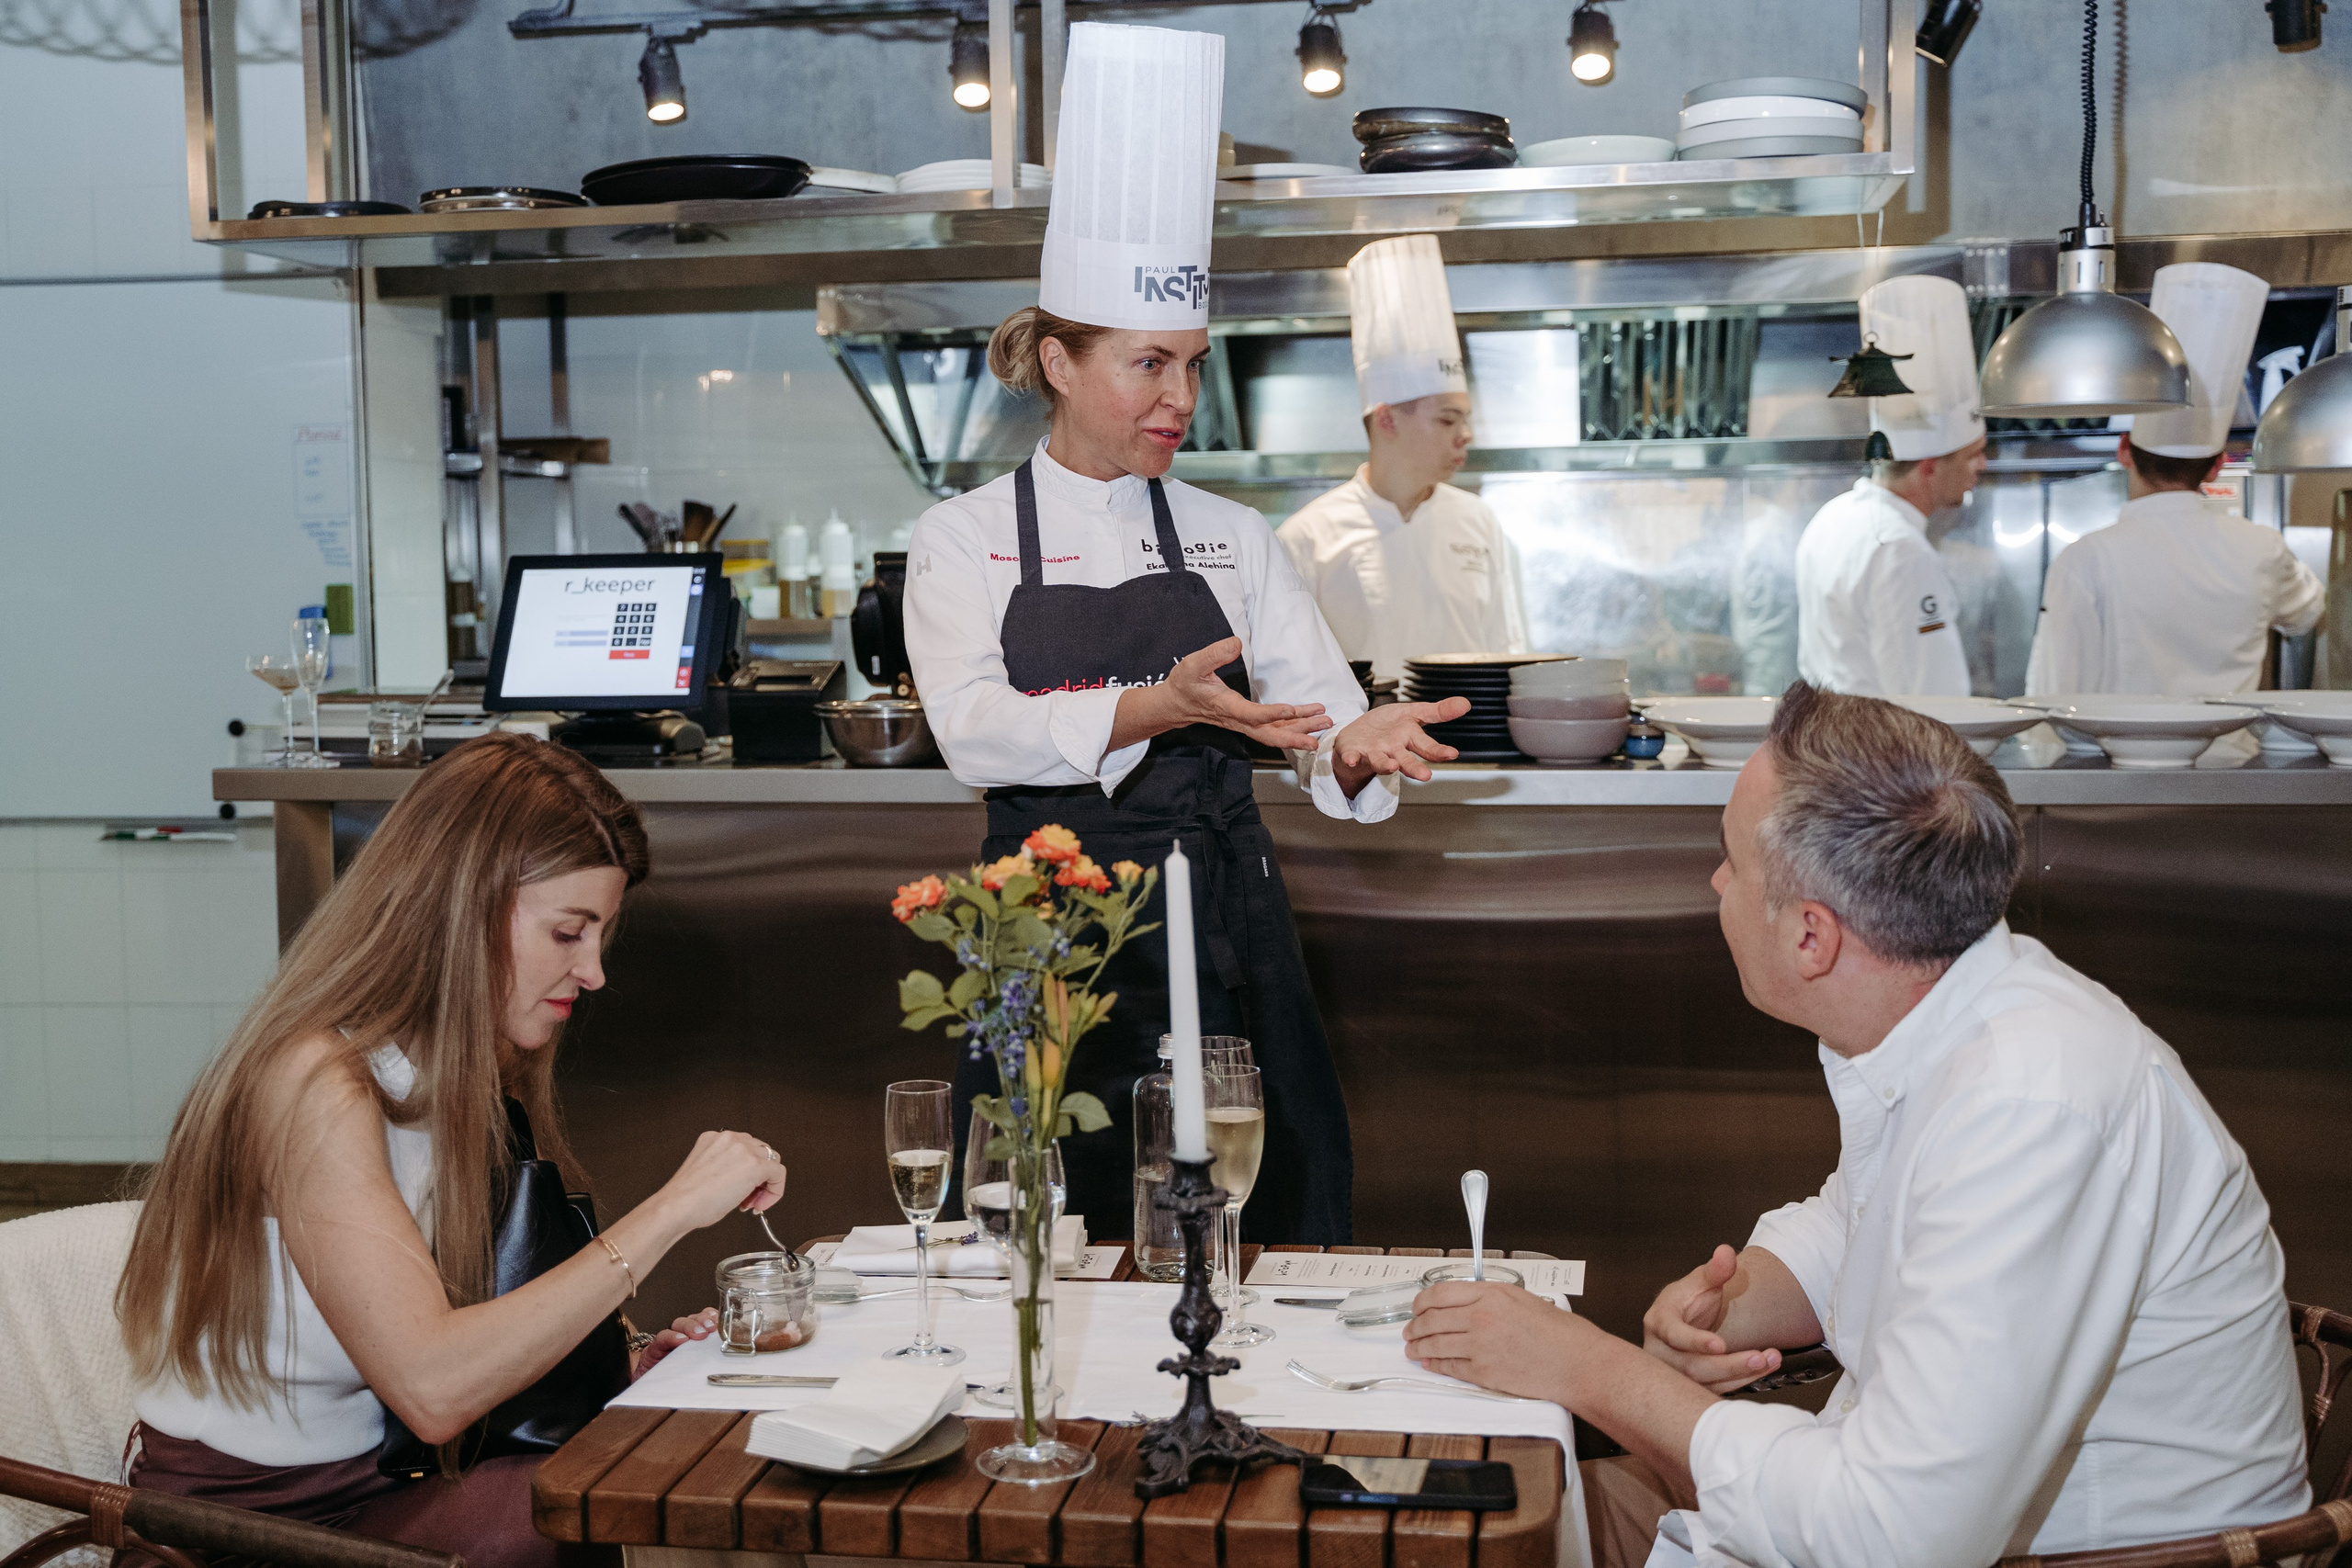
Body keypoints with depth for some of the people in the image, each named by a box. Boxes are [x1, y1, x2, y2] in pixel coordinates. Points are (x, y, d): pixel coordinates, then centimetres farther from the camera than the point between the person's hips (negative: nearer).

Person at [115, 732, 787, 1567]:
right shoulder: (316, 1083, -21)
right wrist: (672, 1208, -29)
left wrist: (618, 1369, -12)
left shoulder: (456, 1079, 7)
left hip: (376, 1484, 8)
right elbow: (432, 1388, -32)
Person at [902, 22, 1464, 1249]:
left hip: (1220, 915, 2)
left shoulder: (1233, 539, 9)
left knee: (1248, 1228, 3)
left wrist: (1359, 743, -22)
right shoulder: (967, 538, 2)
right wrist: (1155, 708, -27)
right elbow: (975, 730, -13)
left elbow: (1321, 713, 2)